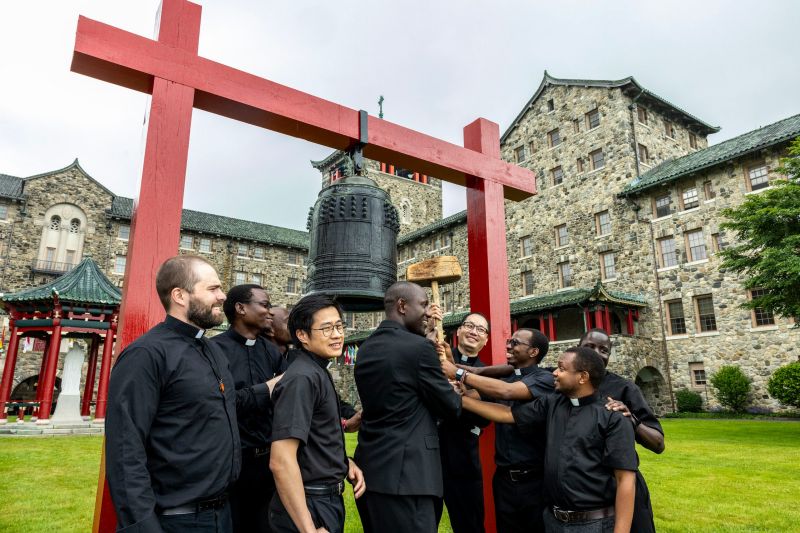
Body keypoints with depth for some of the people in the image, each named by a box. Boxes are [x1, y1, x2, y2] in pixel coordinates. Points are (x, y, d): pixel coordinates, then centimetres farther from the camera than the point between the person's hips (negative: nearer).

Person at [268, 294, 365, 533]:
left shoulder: (318, 373, 8)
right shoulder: (301, 378, -22)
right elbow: (281, 461, -28)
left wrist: (344, 462, 4)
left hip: (327, 500, 9)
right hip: (309, 507, -9)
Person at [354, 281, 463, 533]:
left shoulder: (366, 348, 9)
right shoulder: (419, 347, -14)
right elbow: (452, 408, -7)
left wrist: (421, 330, 21)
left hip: (368, 468, 9)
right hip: (404, 474, -9)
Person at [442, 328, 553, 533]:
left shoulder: (544, 379, -9)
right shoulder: (501, 379, 10)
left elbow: (506, 392, -24)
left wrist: (459, 373, -22)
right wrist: (450, 363, -14)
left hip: (534, 479, -5)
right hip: (503, 478, 5)